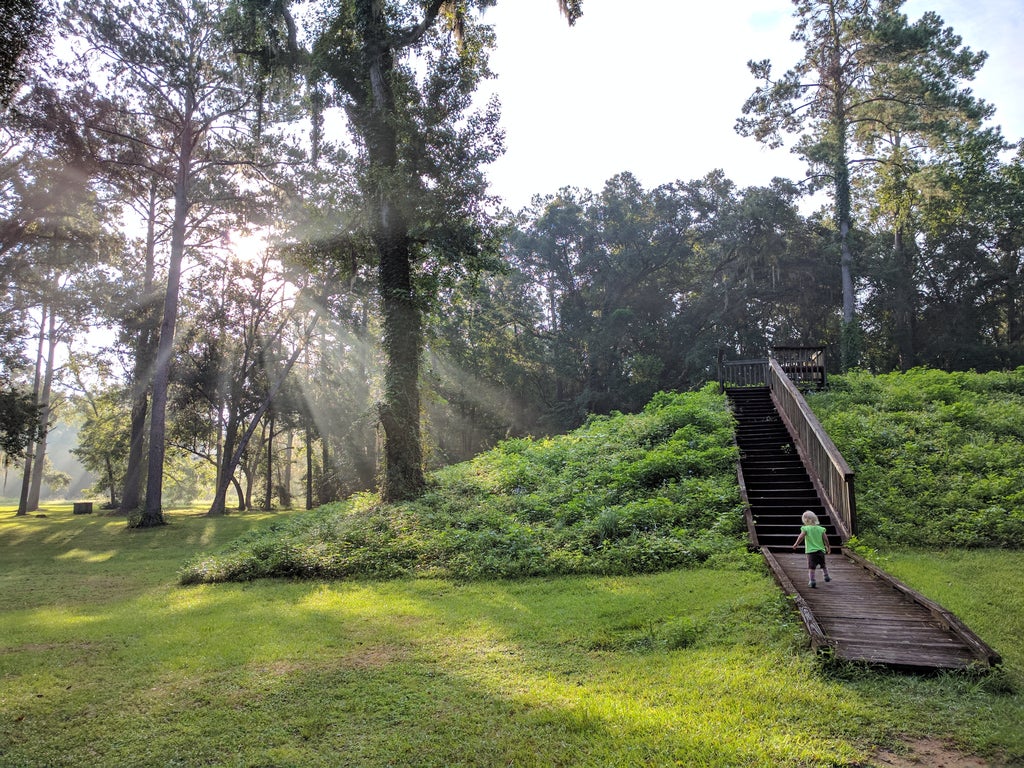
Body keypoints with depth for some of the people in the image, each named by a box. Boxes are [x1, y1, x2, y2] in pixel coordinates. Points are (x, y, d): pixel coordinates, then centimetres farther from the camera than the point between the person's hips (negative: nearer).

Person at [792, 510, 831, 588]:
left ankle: (812, 581, -10)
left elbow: (801, 537, -14)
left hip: (811, 551, -4)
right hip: (821, 550, 4)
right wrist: (828, 547, 19)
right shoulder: (820, 529, 4)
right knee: (824, 565, 26)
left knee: (811, 567, -4)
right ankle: (826, 576, 35)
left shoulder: (806, 529, -6)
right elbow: (825, 539, 5)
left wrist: (796, 544, -3)